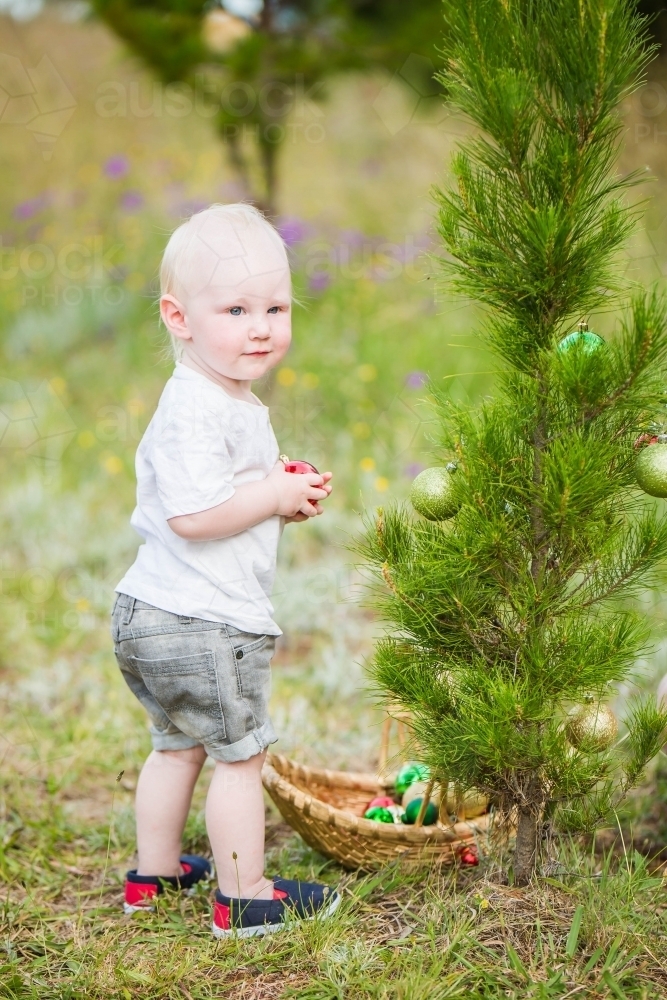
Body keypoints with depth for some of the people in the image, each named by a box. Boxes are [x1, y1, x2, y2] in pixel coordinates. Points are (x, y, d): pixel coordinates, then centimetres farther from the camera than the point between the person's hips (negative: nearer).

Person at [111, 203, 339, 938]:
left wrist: (283, 492, 6)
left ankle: (153, 874, 36)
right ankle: (244, 898, 12)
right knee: (241, 754, 2)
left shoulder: (231, 402, 11)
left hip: (157, 619, 11)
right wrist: (276, 496, -19)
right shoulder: (195, 411, -23)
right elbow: (192, 514, -30)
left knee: (177, 744, 23)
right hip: (202, 626, -11)